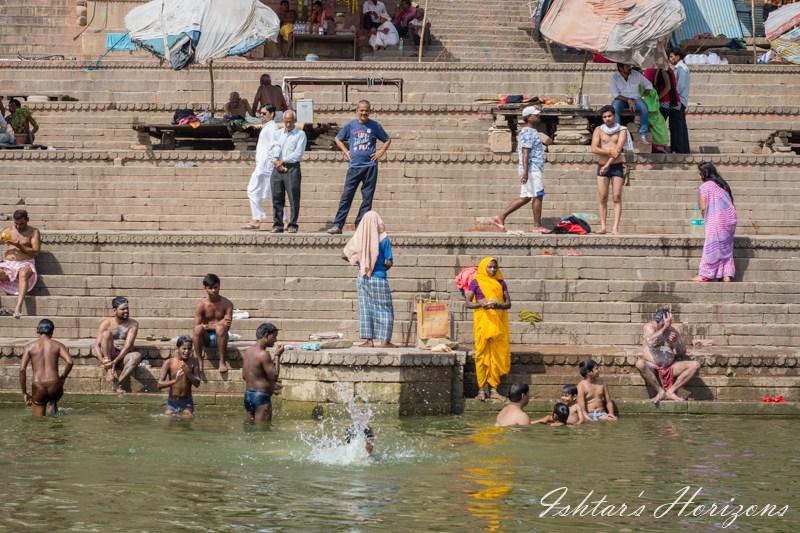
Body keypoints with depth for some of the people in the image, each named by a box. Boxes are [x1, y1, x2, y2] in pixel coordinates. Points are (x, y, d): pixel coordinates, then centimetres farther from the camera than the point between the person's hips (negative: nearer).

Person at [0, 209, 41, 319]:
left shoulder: (33, 232, 6)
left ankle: (18, 307, -55)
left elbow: (35, 252, -4)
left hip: (25, 264, -3)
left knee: (23, 273, -40)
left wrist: (20, 246, -17)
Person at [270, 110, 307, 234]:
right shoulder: (278, 133, 18)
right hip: (277, 168, 4)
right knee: (277, 198, 1)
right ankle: (277, 225, 5)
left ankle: (292, 225, -3)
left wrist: (283, 161, -9)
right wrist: (276, 161, -13)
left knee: (294, 198, -7)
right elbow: (274, 149, 5)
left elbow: (298, 153, -6)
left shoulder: (300, 134, 4)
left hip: (292, 168, -4)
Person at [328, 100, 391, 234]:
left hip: (370, 166, 0)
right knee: (346, 196, -5)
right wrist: (345, 151, 6)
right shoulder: (350, 125, 6)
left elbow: (387, 140, 16)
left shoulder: (375, 126, 5)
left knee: (367, 197, 1)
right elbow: (338, 139, 19)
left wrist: (381, 152, 2)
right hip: (354, 166, 0)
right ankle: (337, 225, -7)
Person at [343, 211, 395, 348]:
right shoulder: (383, 239, -12)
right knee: (384, 309, 5)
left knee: (365, 308, 9)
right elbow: (388, 262, -12)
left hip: (363, 278, 3)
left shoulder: (358, 238, -4)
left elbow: (347, 254, 1)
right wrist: (388, 264, 10)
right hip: (379, 279, -3)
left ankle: (368, 340, 5)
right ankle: (385, 340, 2)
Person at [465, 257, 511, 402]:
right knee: (482, 355, -4)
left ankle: (494, 389, 7)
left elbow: (508, 303, 7)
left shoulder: (500, 283, 10)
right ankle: (481, 389, 0)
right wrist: (481, 304, -19)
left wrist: (498, 305, -14)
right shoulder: (476, 282, 2)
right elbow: (468, 303, 0)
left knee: (497, 355, 2)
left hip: (498, 323, 3)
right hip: (482, 322, -3)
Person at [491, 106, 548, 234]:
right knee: (538, 196, -5)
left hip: (534, 169, 10)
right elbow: (525, 153, -20)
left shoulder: (532, 132, 20)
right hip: (533, 169, -10)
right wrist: (525, 172, -26)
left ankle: (500, 218, 6)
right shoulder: (528, 133, -12)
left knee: (525, 198, 9)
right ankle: (537, 226, -1)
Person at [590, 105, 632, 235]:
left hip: (617, 166, -2)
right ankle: (603, 227, -1)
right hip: (602, 167, 2)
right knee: (602, 198, -2)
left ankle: (615, 228, -13)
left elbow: (618, 149, -10)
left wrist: (608, 165, -17)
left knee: (617, 197, -8)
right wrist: (610, 152, -17)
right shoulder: (599, 130, 5)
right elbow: (594, 149, -6)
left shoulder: (622, 130, 1)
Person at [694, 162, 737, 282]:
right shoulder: (722, 185, 16)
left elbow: (703, 207, -9)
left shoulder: (705, 187, -4)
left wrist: (705, 220, 9)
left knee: (711, 247, -2)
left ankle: (704, 275, 0)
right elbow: (731, 204, 14)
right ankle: (727, 275, 6)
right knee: (726, 247, 10)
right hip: (730, 220, 7)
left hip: (716, 220, -7)